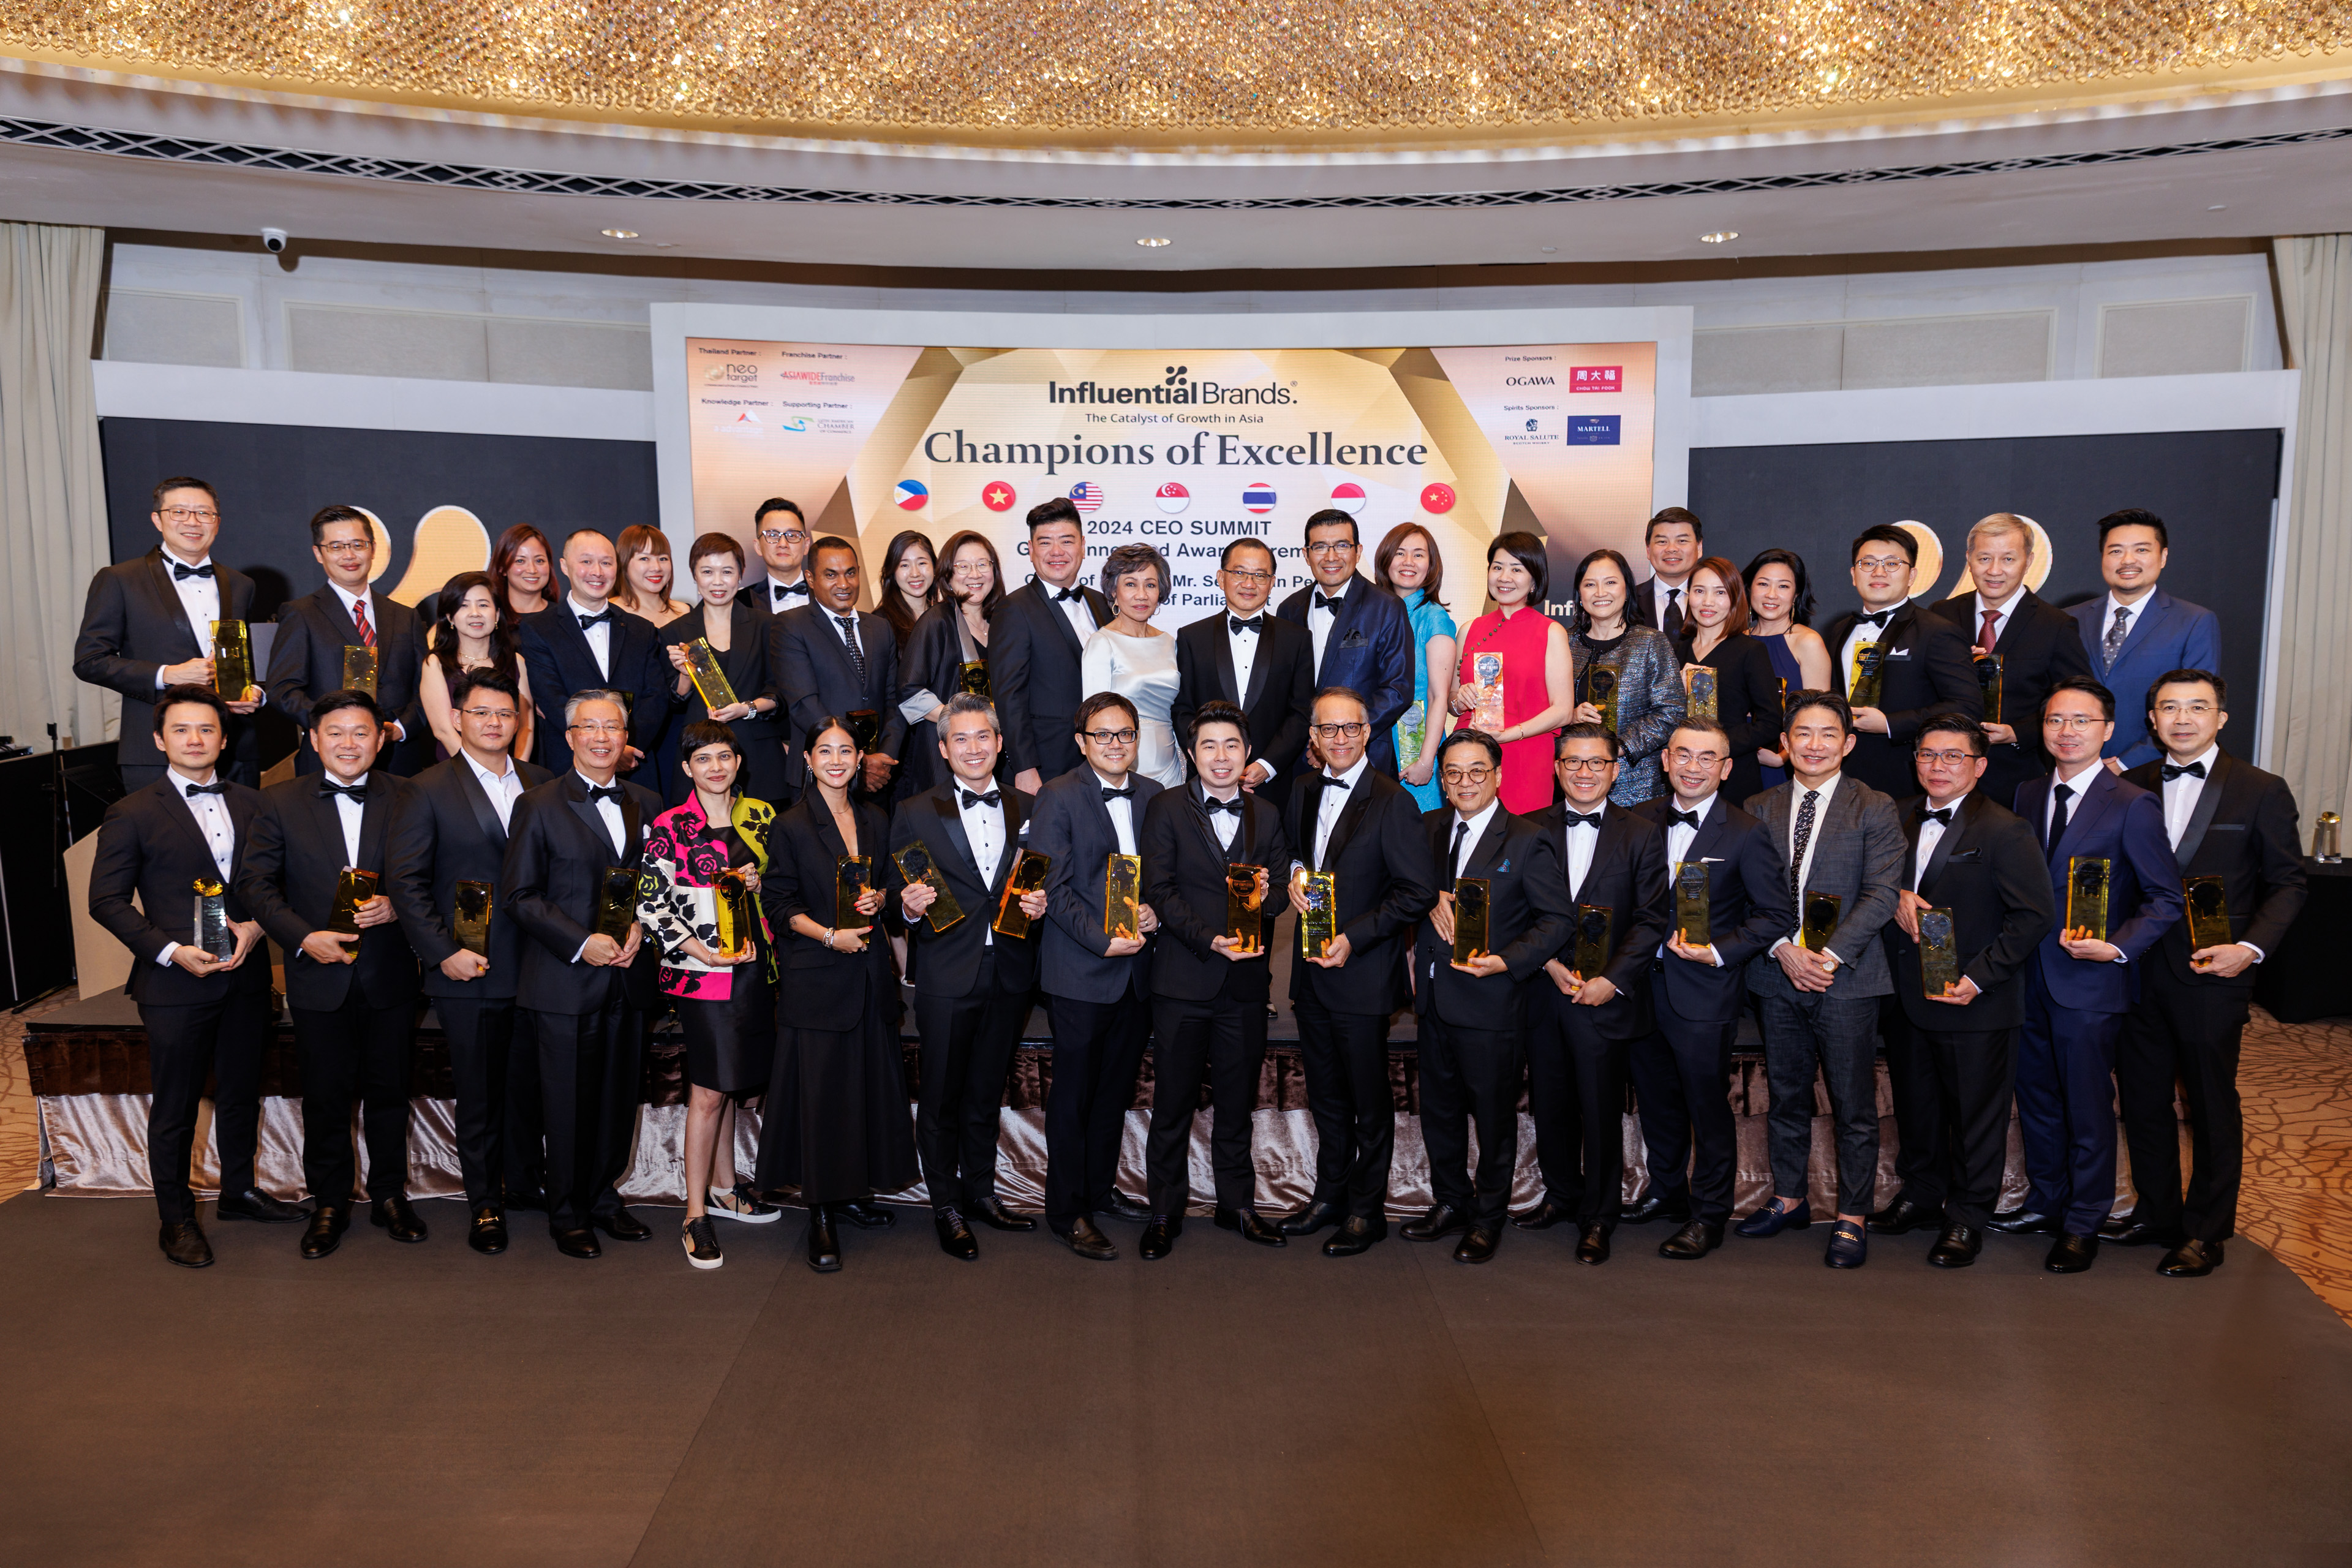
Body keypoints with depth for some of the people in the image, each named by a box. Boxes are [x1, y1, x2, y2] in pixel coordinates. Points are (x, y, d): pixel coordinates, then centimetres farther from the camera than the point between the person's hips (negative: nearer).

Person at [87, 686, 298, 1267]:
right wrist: (171, 951, -15)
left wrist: (256, 926, -9)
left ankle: (238, 1190, 35)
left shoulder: (250, 804, 7)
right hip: (175, 984, -4)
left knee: (241, 1094, 17)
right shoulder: (132, 814, -4)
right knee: (174, 1109, 7)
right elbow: (107, 899, -5)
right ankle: (176, 1218, 22)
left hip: (245, 975, 4)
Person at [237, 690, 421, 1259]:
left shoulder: (407, 800, 1)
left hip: (390, 977, 0)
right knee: (325, 1097, 9)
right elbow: (255, 881, -1)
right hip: (319, 977, 0)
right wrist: (303, 938, -13)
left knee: (389, 1090, 11)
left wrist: (396, 905, -17)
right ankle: (329, 1205, 24)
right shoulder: (280, 802, 1)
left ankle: (390, 1197, 27)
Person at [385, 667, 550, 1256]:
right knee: (479, 1092, 7)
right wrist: (444, 951, -12)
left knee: (530, 1081, 13)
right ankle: (485, 1202, 21)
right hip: (469, 968, -3)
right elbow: (404, 880, -7)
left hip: (536, 967, 4)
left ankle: (525, 1180, 31)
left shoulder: (540, 784, 8)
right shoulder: (428, 790, -3)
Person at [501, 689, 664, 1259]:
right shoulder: (539, 805, -2)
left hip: (628, 977, 4)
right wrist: (582, 943, -14)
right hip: (565, 980, -4)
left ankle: (604, 1198, 27)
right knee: (570, 1103, 4)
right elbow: (518, 895, -6)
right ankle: (568, 1214, 19)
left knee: (620, 1098, 10)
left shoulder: (646, 804, 11)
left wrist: (641, 927, -5)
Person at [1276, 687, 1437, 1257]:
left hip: (1362, 973, -6)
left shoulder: (1392, 802, -13)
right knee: (1325, 1095, 19)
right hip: (1311, 971, 6)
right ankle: (1330, 1194, 34)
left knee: (1370, 1101, 6)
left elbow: (1419, 891, -14)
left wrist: (1355, 937, -19)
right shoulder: (1304, 791, 7)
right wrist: (1295, 874, -1)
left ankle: (1367, 1209, 21)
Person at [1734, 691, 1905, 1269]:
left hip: (1847, 978, -3)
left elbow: (1881, 894, -7)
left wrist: (1829, 955, -15)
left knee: (1854, 1105, 2)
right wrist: (1783, 949, -10)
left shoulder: (1875, 810, 0)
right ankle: (1790, 1199, 28)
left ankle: (1852, 1218, 12)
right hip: (1778, 977, 3)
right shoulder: (1759, 809, 9)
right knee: (1786, 1095, 14)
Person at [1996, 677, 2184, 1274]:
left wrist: (2118, 948, -20)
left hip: (2089, 984, -5)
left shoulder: (2133, 806, -9)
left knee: (2088, 1109, 6)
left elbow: (2167, 899, -9)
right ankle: (2044, 1204, 34)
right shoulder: (2028, 794, 8)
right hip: (2031, 978, 6)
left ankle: (2083, 1225, 21)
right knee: (2036, 1099, 17)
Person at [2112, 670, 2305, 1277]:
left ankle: (2205, 1235, 20)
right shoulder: (2132, 787, 7)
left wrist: (2251, 947, -15)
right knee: (2143, 1101, 12)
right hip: (2139, 971, 4)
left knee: (2212, 1108, 7)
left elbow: (2287, 885, -1)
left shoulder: (2262, 791, -2)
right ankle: (2156, 1216, 28)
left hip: (2211, 977, -3)